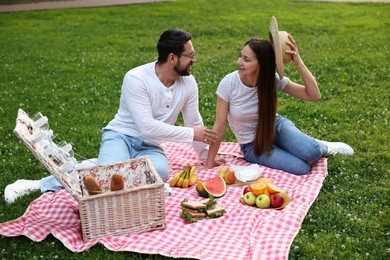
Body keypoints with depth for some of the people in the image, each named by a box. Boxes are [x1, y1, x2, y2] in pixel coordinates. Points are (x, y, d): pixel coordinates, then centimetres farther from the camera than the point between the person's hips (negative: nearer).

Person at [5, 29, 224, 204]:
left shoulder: (188, 82, -2)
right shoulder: (136, 79, -18)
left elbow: (195, 122, 11)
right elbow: (147, 127, -24)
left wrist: (206, 156, 17)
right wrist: (190, 134, -18)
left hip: (149, 147, 4)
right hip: (121, 136, -4)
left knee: (160, 170, -33)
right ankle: (40, 184, -20)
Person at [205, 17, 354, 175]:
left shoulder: (273, 79, -17)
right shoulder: (228, 84, -23)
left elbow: (314, 95, -20)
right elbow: (219, 127, -18)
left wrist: (298, 62, -29)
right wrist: (209, 164, -14)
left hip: (275, 126, 2)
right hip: (252, 145, -2)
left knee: (310, 152, -28)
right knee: (300, 168, -24)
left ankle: (323, 148, 9)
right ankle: (315, 149, 11)